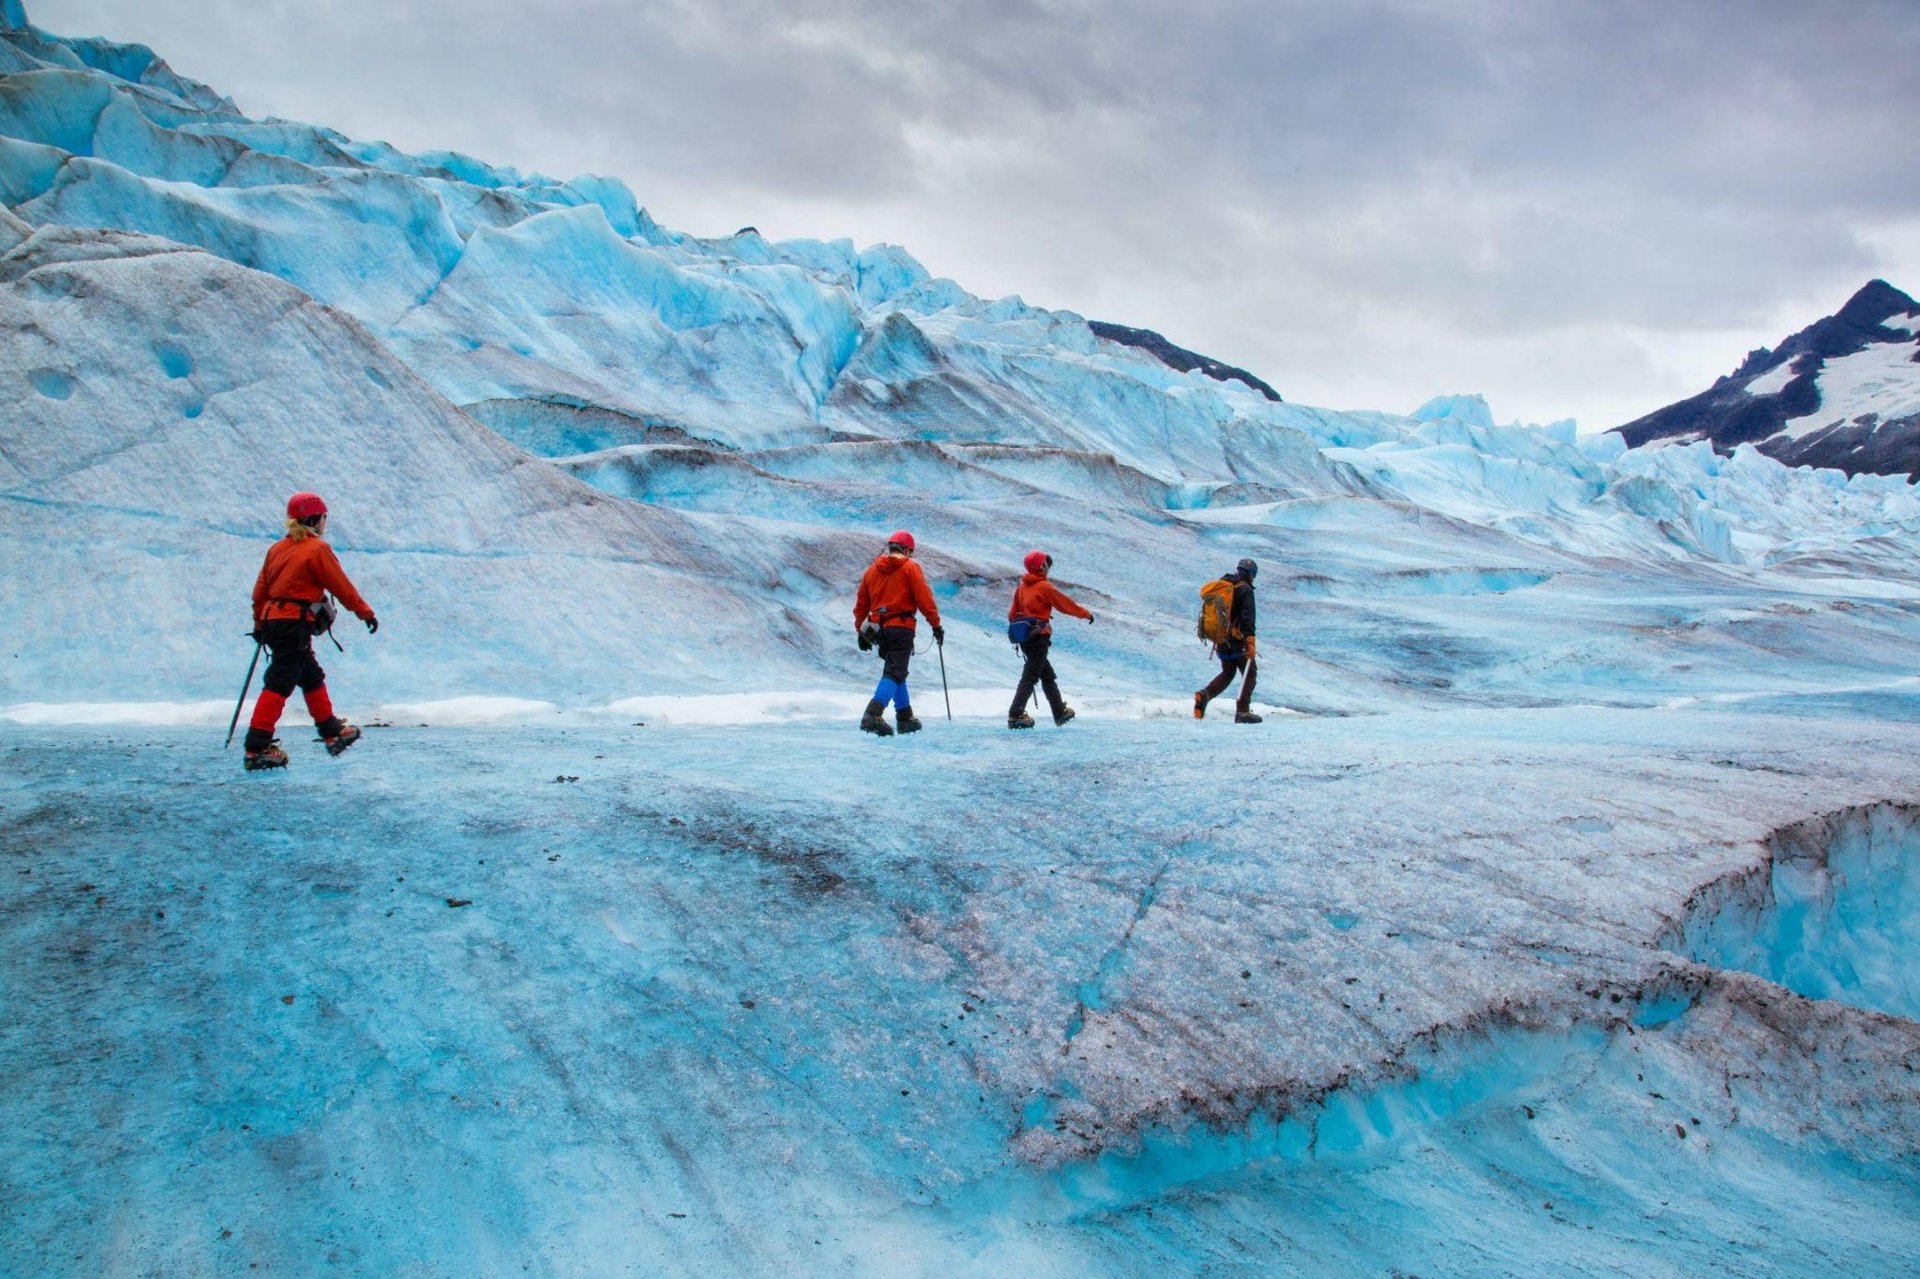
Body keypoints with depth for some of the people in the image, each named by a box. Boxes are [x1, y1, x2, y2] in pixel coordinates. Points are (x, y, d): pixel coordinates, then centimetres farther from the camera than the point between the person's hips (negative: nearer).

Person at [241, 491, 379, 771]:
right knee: (279, 684, -9)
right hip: (295, 624, -9)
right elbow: (342, 587, -6)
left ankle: (332, 732, 31)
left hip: (272, 619, 9)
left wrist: (259, 624, 24)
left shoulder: (278, 548, 13)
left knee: (311, 676, 20)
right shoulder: (317, 549, -9)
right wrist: (366, 612, 4)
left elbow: (260, 589, 15)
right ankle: (257, 749, -11)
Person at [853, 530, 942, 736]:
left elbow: (861, 604, 16)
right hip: (902, 627, -6)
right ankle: (873, 715, -28)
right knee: (894, 673, -11)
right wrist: (936, 625, 1)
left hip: (878, 629, 6)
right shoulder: (910, 568, -2)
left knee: (895, 671, 21)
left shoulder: (872, 570, 13)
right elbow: (924, 599, -7)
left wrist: (861, 632, 22)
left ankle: (905, 717, 24)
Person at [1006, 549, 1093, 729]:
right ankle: (1016, 715, -17)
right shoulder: (1044, 587, -10)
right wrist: (1086, 614, 9)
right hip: (1039, 638, -8)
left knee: (1048, 675, 18)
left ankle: (1060, 713, 26)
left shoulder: (1021, 586, 11)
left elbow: (1012, 613, 14)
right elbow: (1065, 604, -3)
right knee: (1030, 677, -9)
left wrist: (1016, 629, 26)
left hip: (1024, 638, 8)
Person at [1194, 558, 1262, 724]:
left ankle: (1204, 695, -5)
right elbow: (1248, 617, -21)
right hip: (1236, 640, -7)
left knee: (1227, 673, 19)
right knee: (1251, 672, 5)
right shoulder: (1245, 590, -10)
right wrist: (1250, 640, -26)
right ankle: (1242, 711, -4)